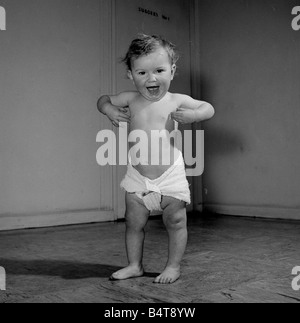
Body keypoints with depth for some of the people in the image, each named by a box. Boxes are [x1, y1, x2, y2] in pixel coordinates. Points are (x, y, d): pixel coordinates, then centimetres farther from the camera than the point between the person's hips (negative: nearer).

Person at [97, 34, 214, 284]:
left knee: (175, 223, 7)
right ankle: (135, 265, 28)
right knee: (134, 224, 10)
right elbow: (103, 99, 15)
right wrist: (109, 110, -7)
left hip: (170, 175, -2)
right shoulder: (131, 100, -1)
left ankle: (174, 267, 24)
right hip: (138, 176, 3)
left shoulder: (178, 101, -7)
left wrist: (192, 115, -16)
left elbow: (209, 109, 3)